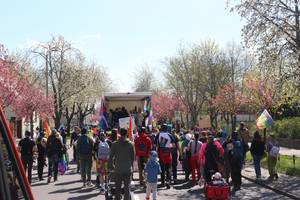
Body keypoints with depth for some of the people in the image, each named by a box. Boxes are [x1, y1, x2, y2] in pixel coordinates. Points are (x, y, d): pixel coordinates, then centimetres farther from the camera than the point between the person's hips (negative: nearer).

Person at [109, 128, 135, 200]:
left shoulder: (115, 144, -4)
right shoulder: (131, 144, -2)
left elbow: (111, 156, -2)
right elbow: (133, 156, 4)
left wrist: (112, 165, 12)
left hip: (118, 169, 0)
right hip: (128, 169, 0)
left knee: (118, 187, 9)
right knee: (127, 187, 6)